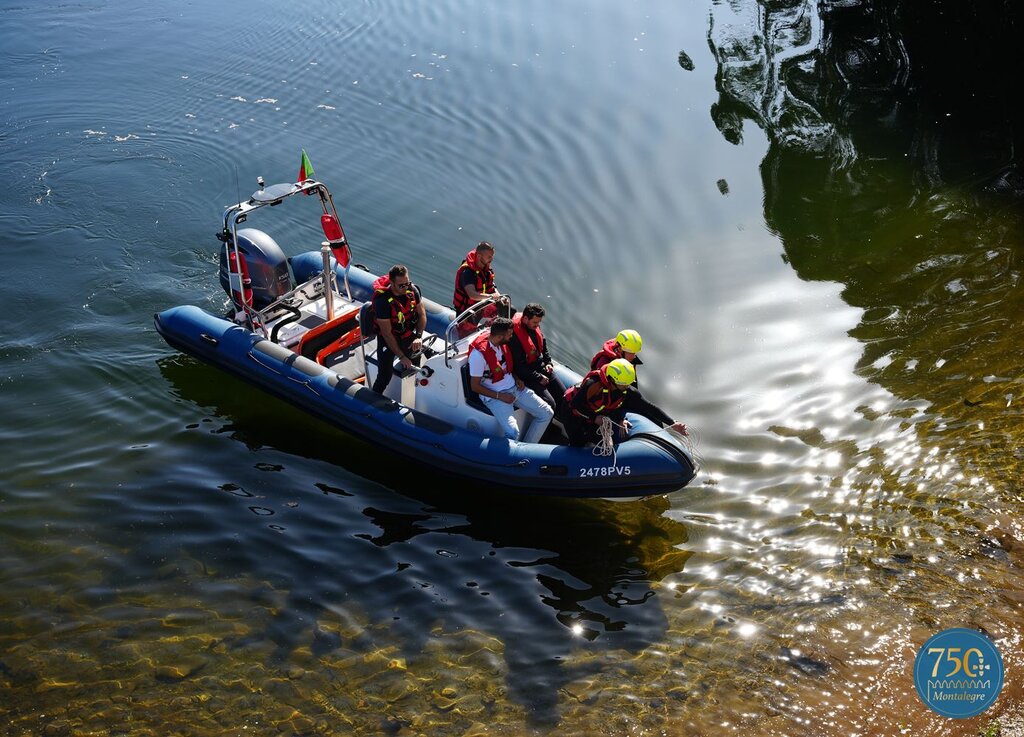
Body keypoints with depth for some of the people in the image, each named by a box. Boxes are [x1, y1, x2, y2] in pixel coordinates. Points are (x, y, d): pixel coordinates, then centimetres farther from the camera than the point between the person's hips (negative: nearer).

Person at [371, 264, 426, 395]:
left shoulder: (412, 290, -13)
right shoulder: (382, 300, -28)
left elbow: (422, 314, 2)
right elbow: (387, 333, -23)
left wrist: (418, 337, -13)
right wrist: (402, 357, -21)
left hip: (409, 335, 6)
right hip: (389, 339, -5)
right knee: (385, 375, -12)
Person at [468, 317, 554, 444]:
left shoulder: (503, 343, 0)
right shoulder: (478, 354, -21)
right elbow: (475, 386, -15)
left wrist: (517, 379, 4)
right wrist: (500, 396, -16)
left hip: (514, 388, 8)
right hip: (494, 396, -8)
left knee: (547, 413, -1)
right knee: (512, 433, -30)